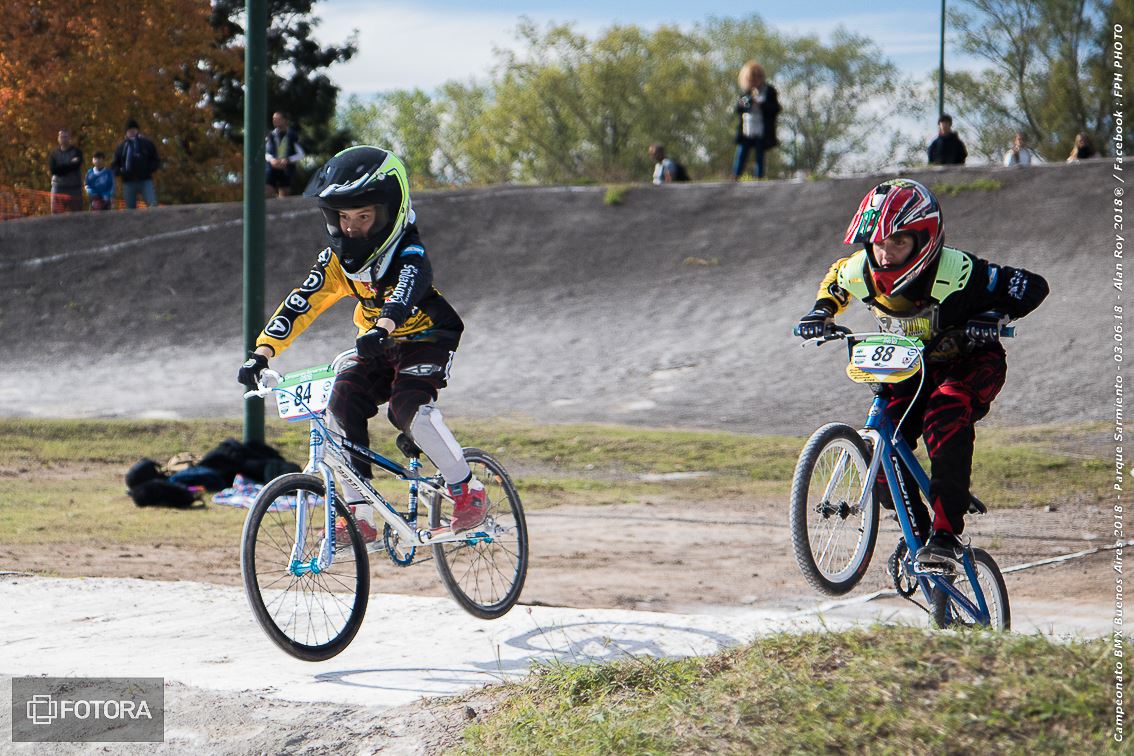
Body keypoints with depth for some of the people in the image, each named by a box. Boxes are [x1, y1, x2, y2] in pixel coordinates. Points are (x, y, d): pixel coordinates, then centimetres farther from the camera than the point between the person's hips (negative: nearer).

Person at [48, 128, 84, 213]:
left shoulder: (77, 152, 6)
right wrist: (70, 164, -7)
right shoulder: (54, 154, 12)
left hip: (74, 189, -2)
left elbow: (75, 167, -11)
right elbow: (53, 169, -5)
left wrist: (60, 168, -7)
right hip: (58, 189, 2)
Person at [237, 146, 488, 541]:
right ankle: (360, 516, -14)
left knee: (408, 406, -31)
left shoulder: (409, 254, -25)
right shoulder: (337, 259, -8)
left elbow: (406, 291, -46)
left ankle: (468, 491, -14)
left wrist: (382, 329, -67)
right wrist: (262, 352, -23)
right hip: (376, 349, 6)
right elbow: (300, 304, -11)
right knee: (342, 401, -18)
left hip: (426, 341, -6)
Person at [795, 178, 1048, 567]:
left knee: (945, 418, -35)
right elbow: (834, 280, 11)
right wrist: (822, 310, -8)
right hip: (912, 369, 5)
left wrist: (993, 316, -40)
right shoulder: (861, 272, -16)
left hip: (972, 363, -5)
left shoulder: (953, 271, -31)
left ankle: (947, 532, -31)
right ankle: (916, 530, 12)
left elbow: (1032, 286, -24)